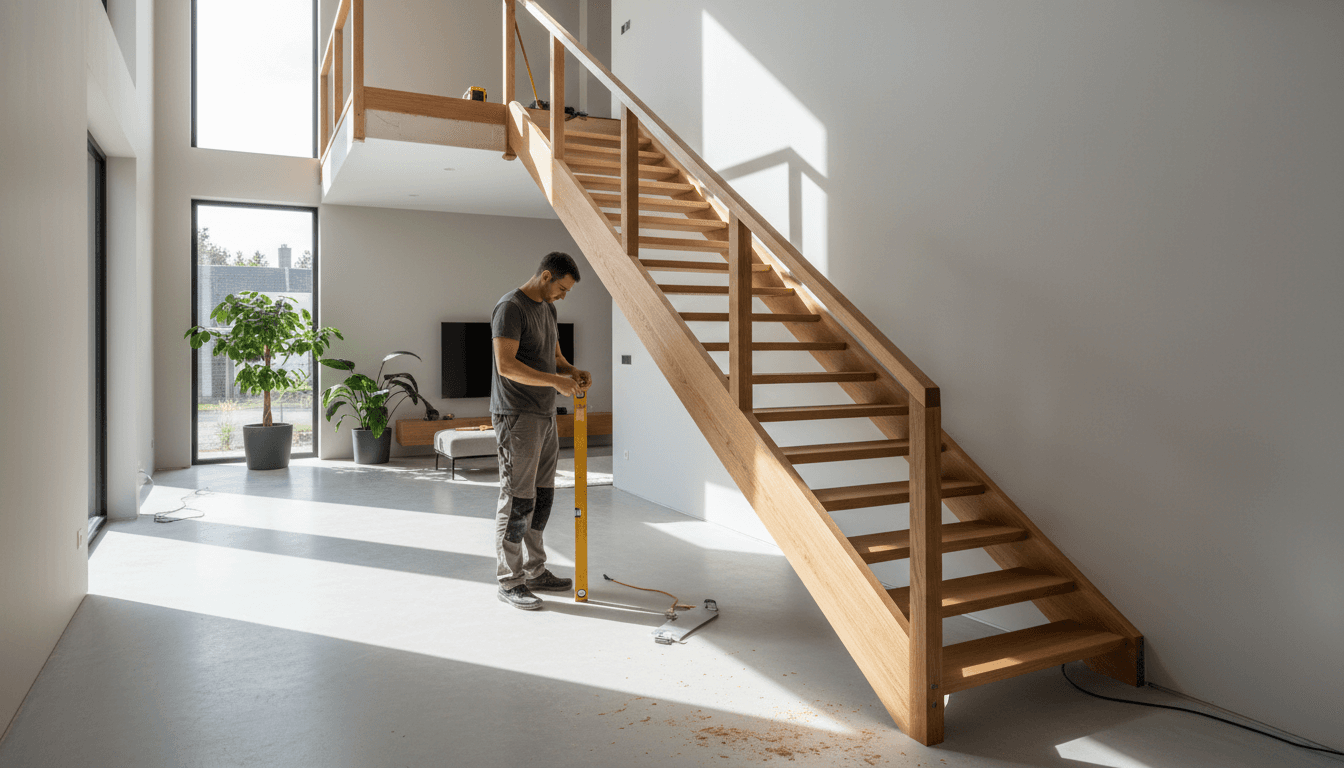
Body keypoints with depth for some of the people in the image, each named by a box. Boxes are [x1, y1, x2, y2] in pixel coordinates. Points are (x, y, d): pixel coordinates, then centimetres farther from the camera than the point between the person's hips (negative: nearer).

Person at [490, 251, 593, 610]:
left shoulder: (547, 308, 16)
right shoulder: (510, 307, -13)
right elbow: (506, 365, -21)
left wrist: (573, 372, 0)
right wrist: (555, 381, -24)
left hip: (544, 415, 9)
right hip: (516, 416, -9)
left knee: (542, 495, 13)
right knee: (518, 499, -5)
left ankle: (535, 570, 24)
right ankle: (510, 581, 5)